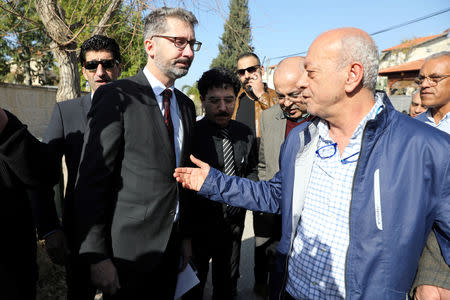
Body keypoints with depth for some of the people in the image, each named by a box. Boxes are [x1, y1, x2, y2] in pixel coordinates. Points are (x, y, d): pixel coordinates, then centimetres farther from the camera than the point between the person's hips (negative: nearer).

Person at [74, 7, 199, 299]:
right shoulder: (116, 97, -13)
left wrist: (186, 236, 12)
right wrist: (97, 256, -15)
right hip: (129, 249, -6)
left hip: (172, 245, 6)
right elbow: (91, 181, -15)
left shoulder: (186, 105, 8)